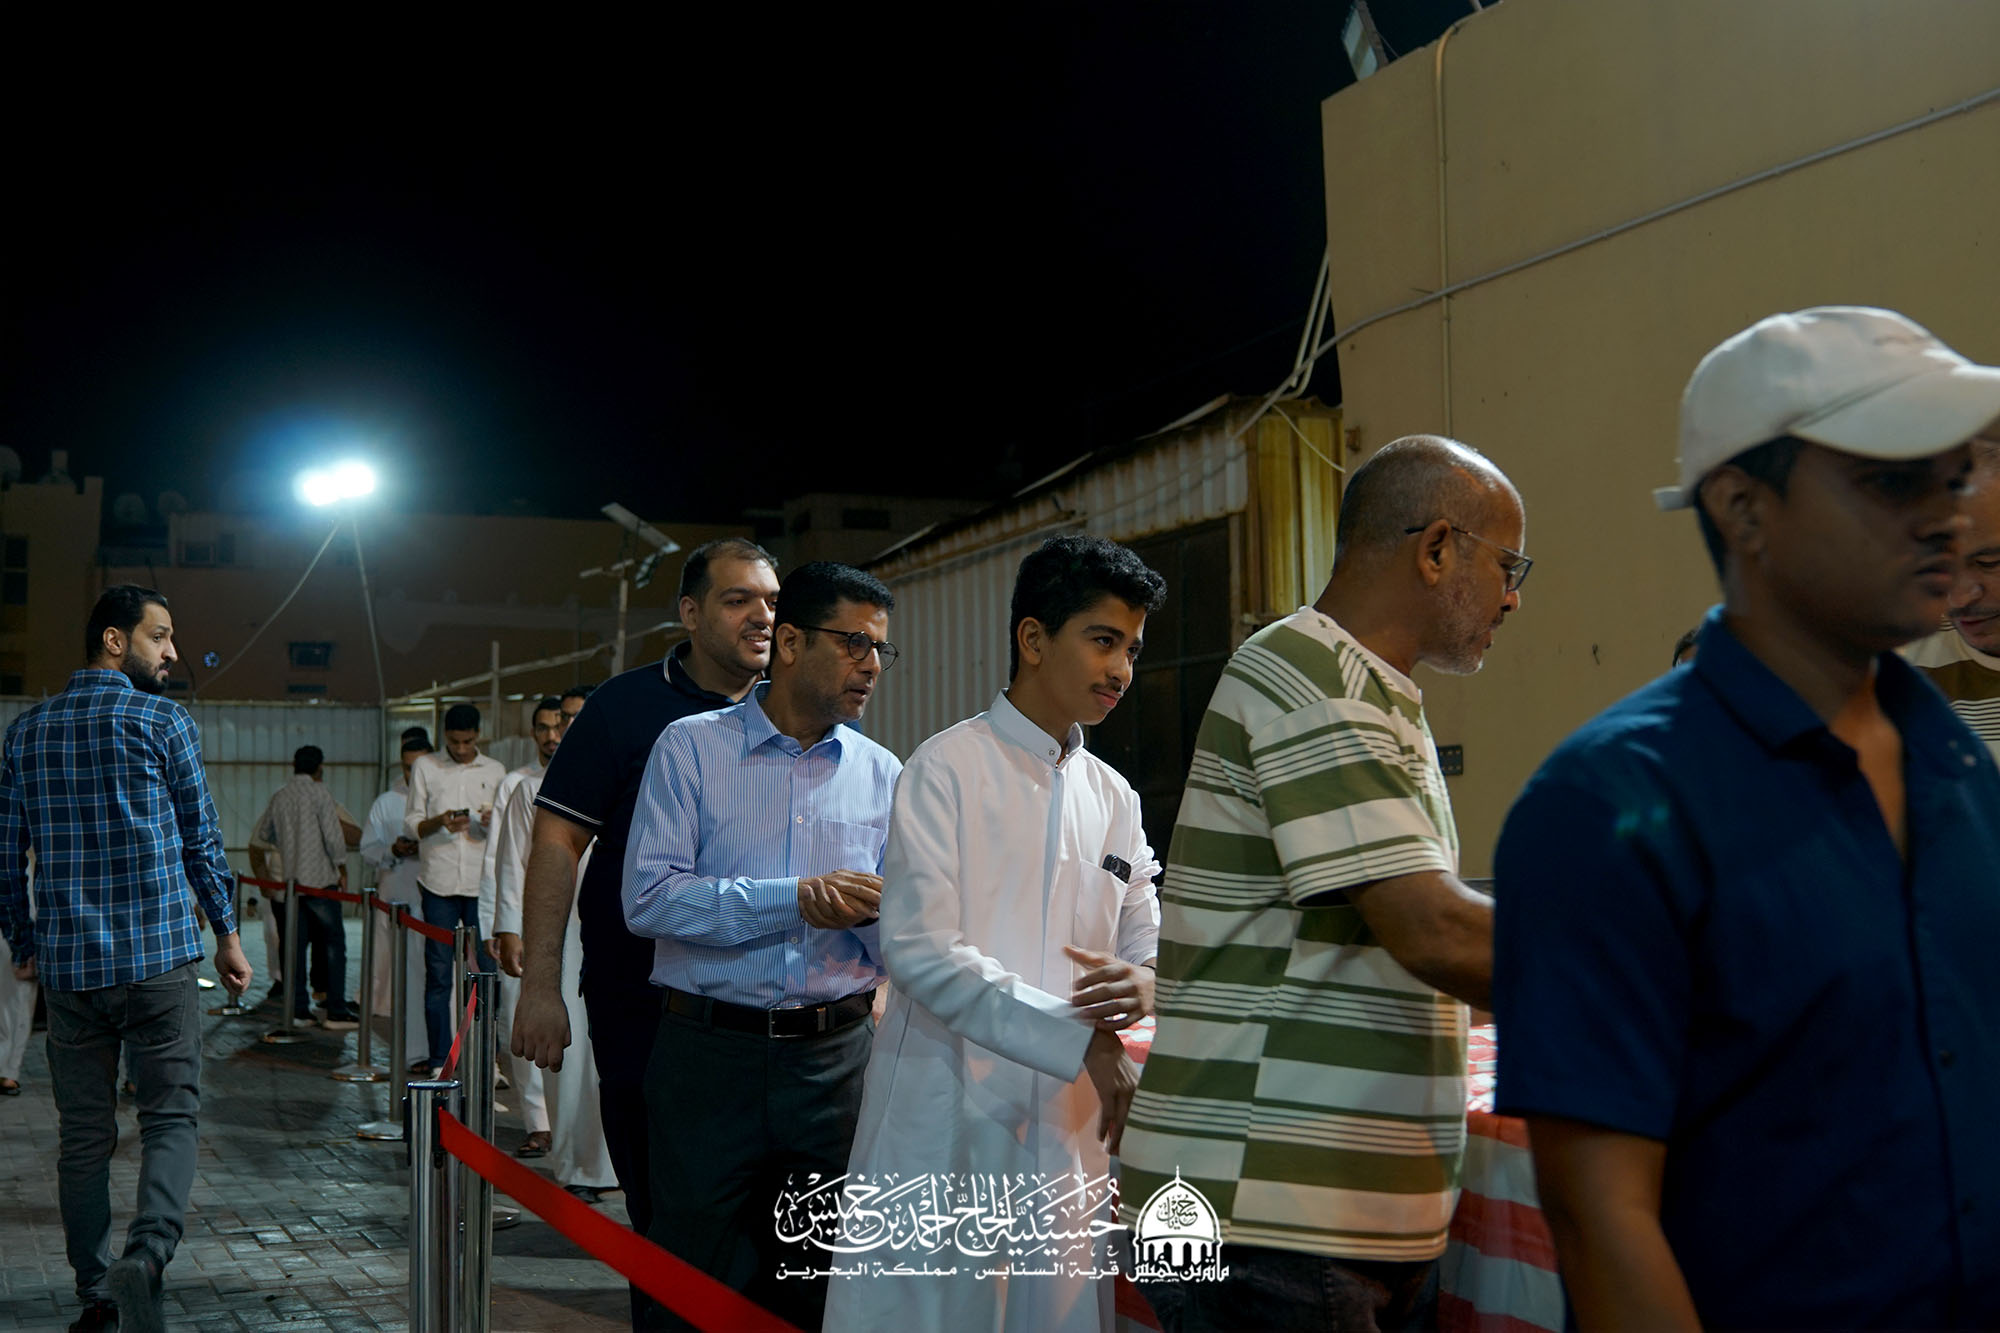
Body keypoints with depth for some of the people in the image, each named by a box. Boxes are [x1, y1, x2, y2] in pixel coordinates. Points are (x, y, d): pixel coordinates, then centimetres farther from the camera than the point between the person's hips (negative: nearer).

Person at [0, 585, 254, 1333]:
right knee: (171, 1116, 1)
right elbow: (200, 841, 2)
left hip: (66, 965, 4)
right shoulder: (162, 721, -3)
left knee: (83, 1133, 10)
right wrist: (227, 935, 11)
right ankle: (147, 1254, -21)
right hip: (156, 959, -4)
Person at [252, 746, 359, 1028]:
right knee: (333, 942, -3)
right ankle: (336, 1010, -6)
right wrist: (342, 867, -1)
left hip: (291, 880, 6)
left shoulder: (279, 796, 10)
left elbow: (264, 832, 23)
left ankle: (298, 1008, 9)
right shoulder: (318, 792, -8)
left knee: (295, 943, 9)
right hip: (319, 878, -6)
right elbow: (333, 834, -13)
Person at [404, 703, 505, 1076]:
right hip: (439, 881, -1)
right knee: (438, 974, 0)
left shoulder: (494, 771, 13)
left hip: (482, 883, 1)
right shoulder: (425, 767, 10)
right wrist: (439, 822, -13)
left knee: (487, 970, -1)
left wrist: (492, 822, -9)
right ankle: (440, 1062, 4)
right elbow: (411, 824, 8)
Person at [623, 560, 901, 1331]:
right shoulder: (692, 748, 0)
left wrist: (871, 909, -17)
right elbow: (648, 898, -12)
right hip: (709, 1054, -3)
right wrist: (797, 898, -16)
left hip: (837, 1060, 3)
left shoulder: (883, 775, 9)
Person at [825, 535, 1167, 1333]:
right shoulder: (948, 769, -3)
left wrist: (1141, 985, -10)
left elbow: (1145, 949, 16)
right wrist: (1082, 1040, -18)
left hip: (1069, 1133, 5)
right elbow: (919, 949, -13)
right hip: (948, 1125, -5)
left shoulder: (1114, 800, 16)